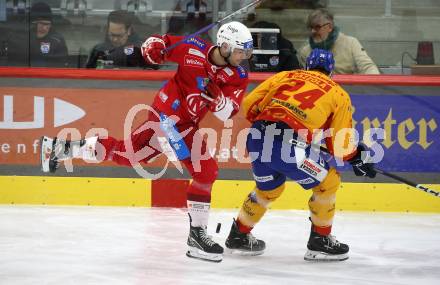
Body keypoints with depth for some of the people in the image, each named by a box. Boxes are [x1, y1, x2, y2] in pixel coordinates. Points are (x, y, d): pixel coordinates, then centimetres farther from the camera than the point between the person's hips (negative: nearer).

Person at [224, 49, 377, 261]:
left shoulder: (285, 76, 23)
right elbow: (340, 144, 11)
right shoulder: (338, 94, 15)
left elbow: (250, 104, 19)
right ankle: (320, 241, 20)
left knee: (269, 188, 31)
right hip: (289, 146, -5)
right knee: (327, 182, 17)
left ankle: (238, 236, 41)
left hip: (256, 140, 5)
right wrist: (357, 157, 31)